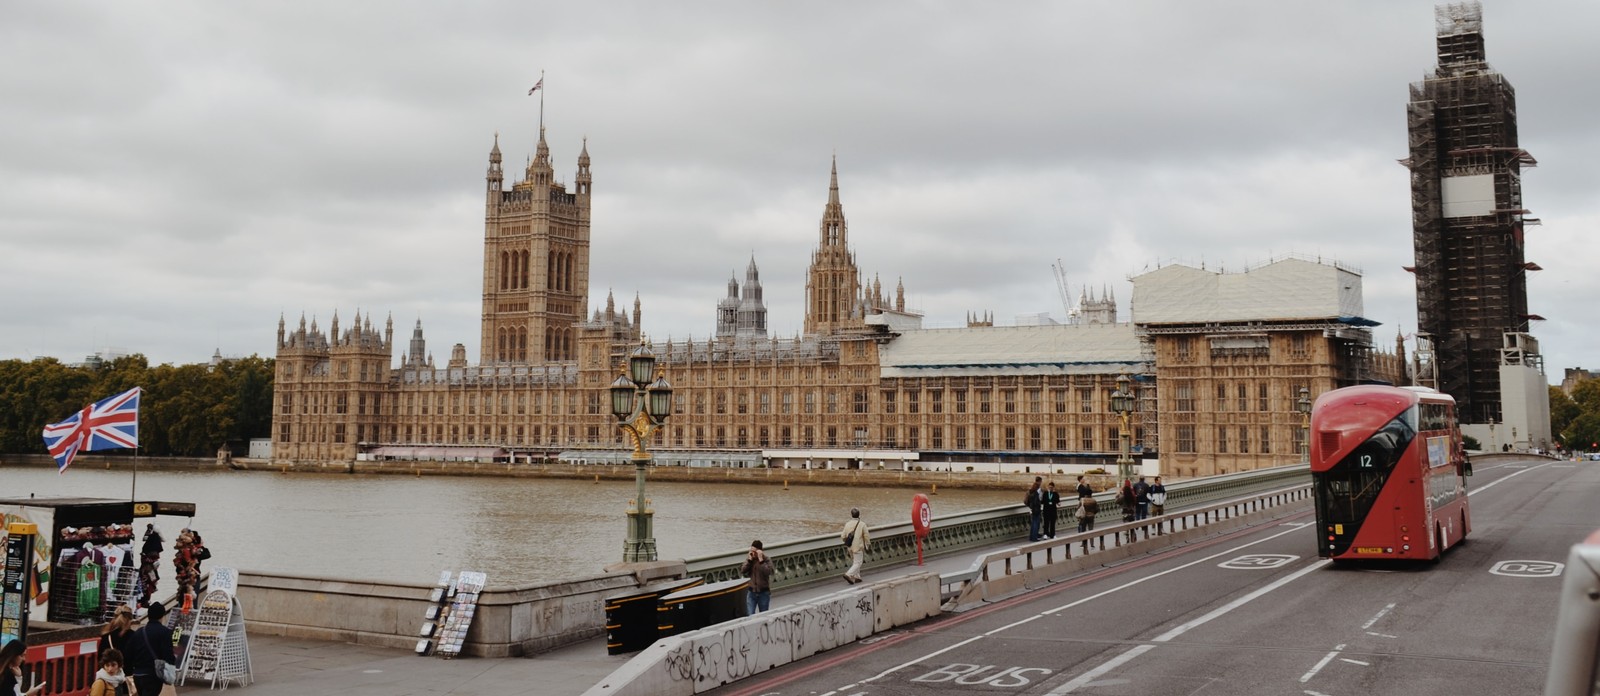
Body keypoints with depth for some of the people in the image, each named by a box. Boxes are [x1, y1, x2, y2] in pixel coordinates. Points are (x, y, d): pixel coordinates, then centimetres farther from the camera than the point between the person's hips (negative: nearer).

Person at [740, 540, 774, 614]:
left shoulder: (767, 560, -7)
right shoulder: (749, 559, 2)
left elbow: (767, 572, -24)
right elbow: (743, 571, -8)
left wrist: (761, 560, -25)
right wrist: (749, 560, -14)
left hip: (764, 592, -2)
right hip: (752, 592, 2)